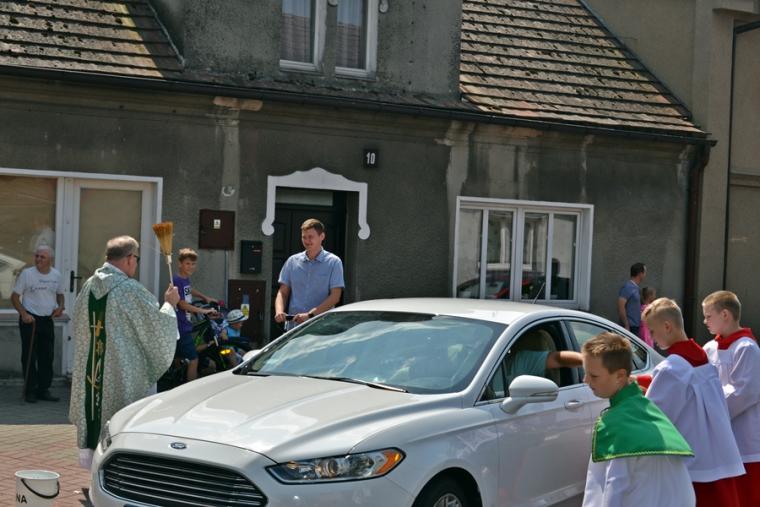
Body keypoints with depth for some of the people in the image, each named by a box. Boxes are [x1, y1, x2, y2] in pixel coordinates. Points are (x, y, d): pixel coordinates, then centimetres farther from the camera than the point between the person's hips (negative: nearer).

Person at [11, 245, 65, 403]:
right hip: (30, 319, -4)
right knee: (29, 356, -2)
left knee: (47, 357, 7)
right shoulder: (27, 274, -7)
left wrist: (60, 307, 0)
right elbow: (15, 296, -5)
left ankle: (43, 389, 16)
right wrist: (23, 313, -18)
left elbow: (60, 294, 20)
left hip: (47, 320, 4)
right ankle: (30, 390, 5)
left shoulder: (56, 275, 4)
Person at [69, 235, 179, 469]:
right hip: (123, 374, -7)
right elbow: (158, 327, -11)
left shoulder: (89, 287, 4)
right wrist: (169, 304, 5)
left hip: (90, 369, 7)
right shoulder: (131, 290, -17)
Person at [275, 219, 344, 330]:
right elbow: (283, 292, 12)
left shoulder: (333, 262, 1)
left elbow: (335, 296, -6)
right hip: (293, 325, 3)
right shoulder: (292, 261, 12)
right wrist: (279, 311, -9)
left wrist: (310, 314, -17)